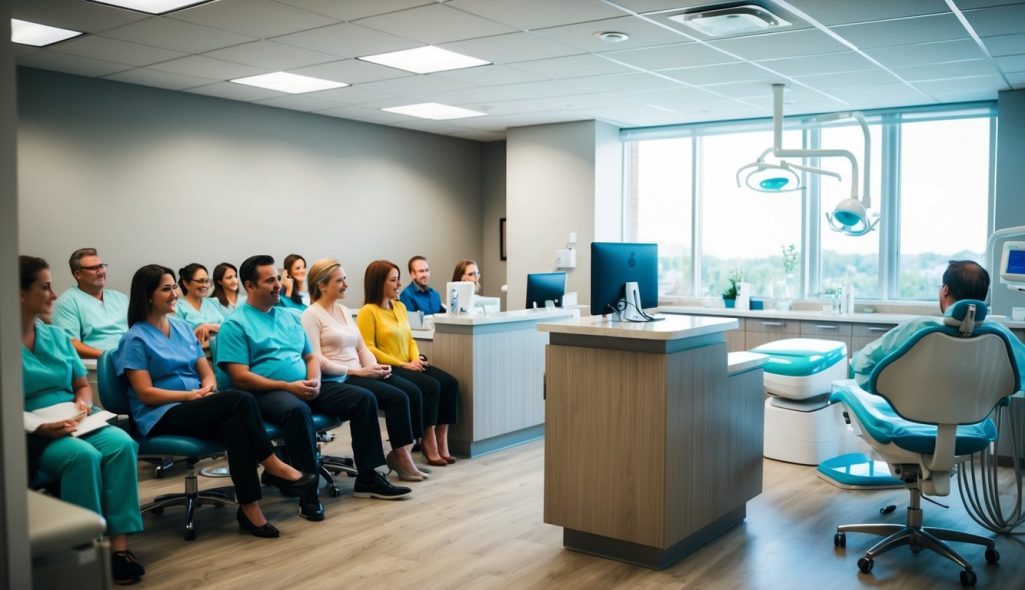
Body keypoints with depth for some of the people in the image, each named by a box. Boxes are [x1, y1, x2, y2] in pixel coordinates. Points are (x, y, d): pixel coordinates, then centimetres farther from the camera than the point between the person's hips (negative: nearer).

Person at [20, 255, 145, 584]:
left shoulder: (57, 336, 14)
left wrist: (84, 402, -4)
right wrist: (40, 426, -22)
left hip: (76, 422, 5)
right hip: (32, 433, -5)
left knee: (121, 444, -26)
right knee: (83, 455, -34)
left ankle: (119, 544, -27)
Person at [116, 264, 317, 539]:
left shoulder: (183, 327, 16)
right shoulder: (136, 339, -2)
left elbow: (207, 372, 16)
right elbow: (145, 393, -10)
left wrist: (208, 387, -7)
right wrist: (190, 395, -19)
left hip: (196, 408, 6)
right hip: (162, 417, -5)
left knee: (234, 425, -33)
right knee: (240, 400, -31)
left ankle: (249, 508, -34)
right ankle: (275, 468, -22)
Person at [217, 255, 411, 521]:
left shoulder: (290, 316, 19)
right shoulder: (235, 324, -3)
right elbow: (240, 378, -12)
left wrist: (314, 380, -4)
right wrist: (288, 387, -18)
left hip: (305, 386, 7)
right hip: (265, 392, -7)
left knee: (364, 398, -7)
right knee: (298, 410, -40)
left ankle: (367, 478, -2)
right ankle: (308, 491, -29)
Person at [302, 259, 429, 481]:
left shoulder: (344, 311, 18)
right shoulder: (312, 315, -7)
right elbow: (317, 360, -16)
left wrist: (376, 366, -4)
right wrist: (358, 371, -18)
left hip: (359, 375, 8)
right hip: (337, 380, -8)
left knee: (413, 391, -11)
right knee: (397, 397, -23)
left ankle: (399, 452, -6)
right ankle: (401, 457, -11)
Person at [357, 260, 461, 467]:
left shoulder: (400, 306, 18)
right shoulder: (368, 312, -7)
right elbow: (369, 349, -13)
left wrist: (416, 359, -2)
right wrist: (403, 364, -16)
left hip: (409, 366, 8)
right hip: (388, 370, -7)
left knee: (450, 383, -14)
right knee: (431, 386, -28)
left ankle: (442, 440, -12)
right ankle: (428, 441, -14)